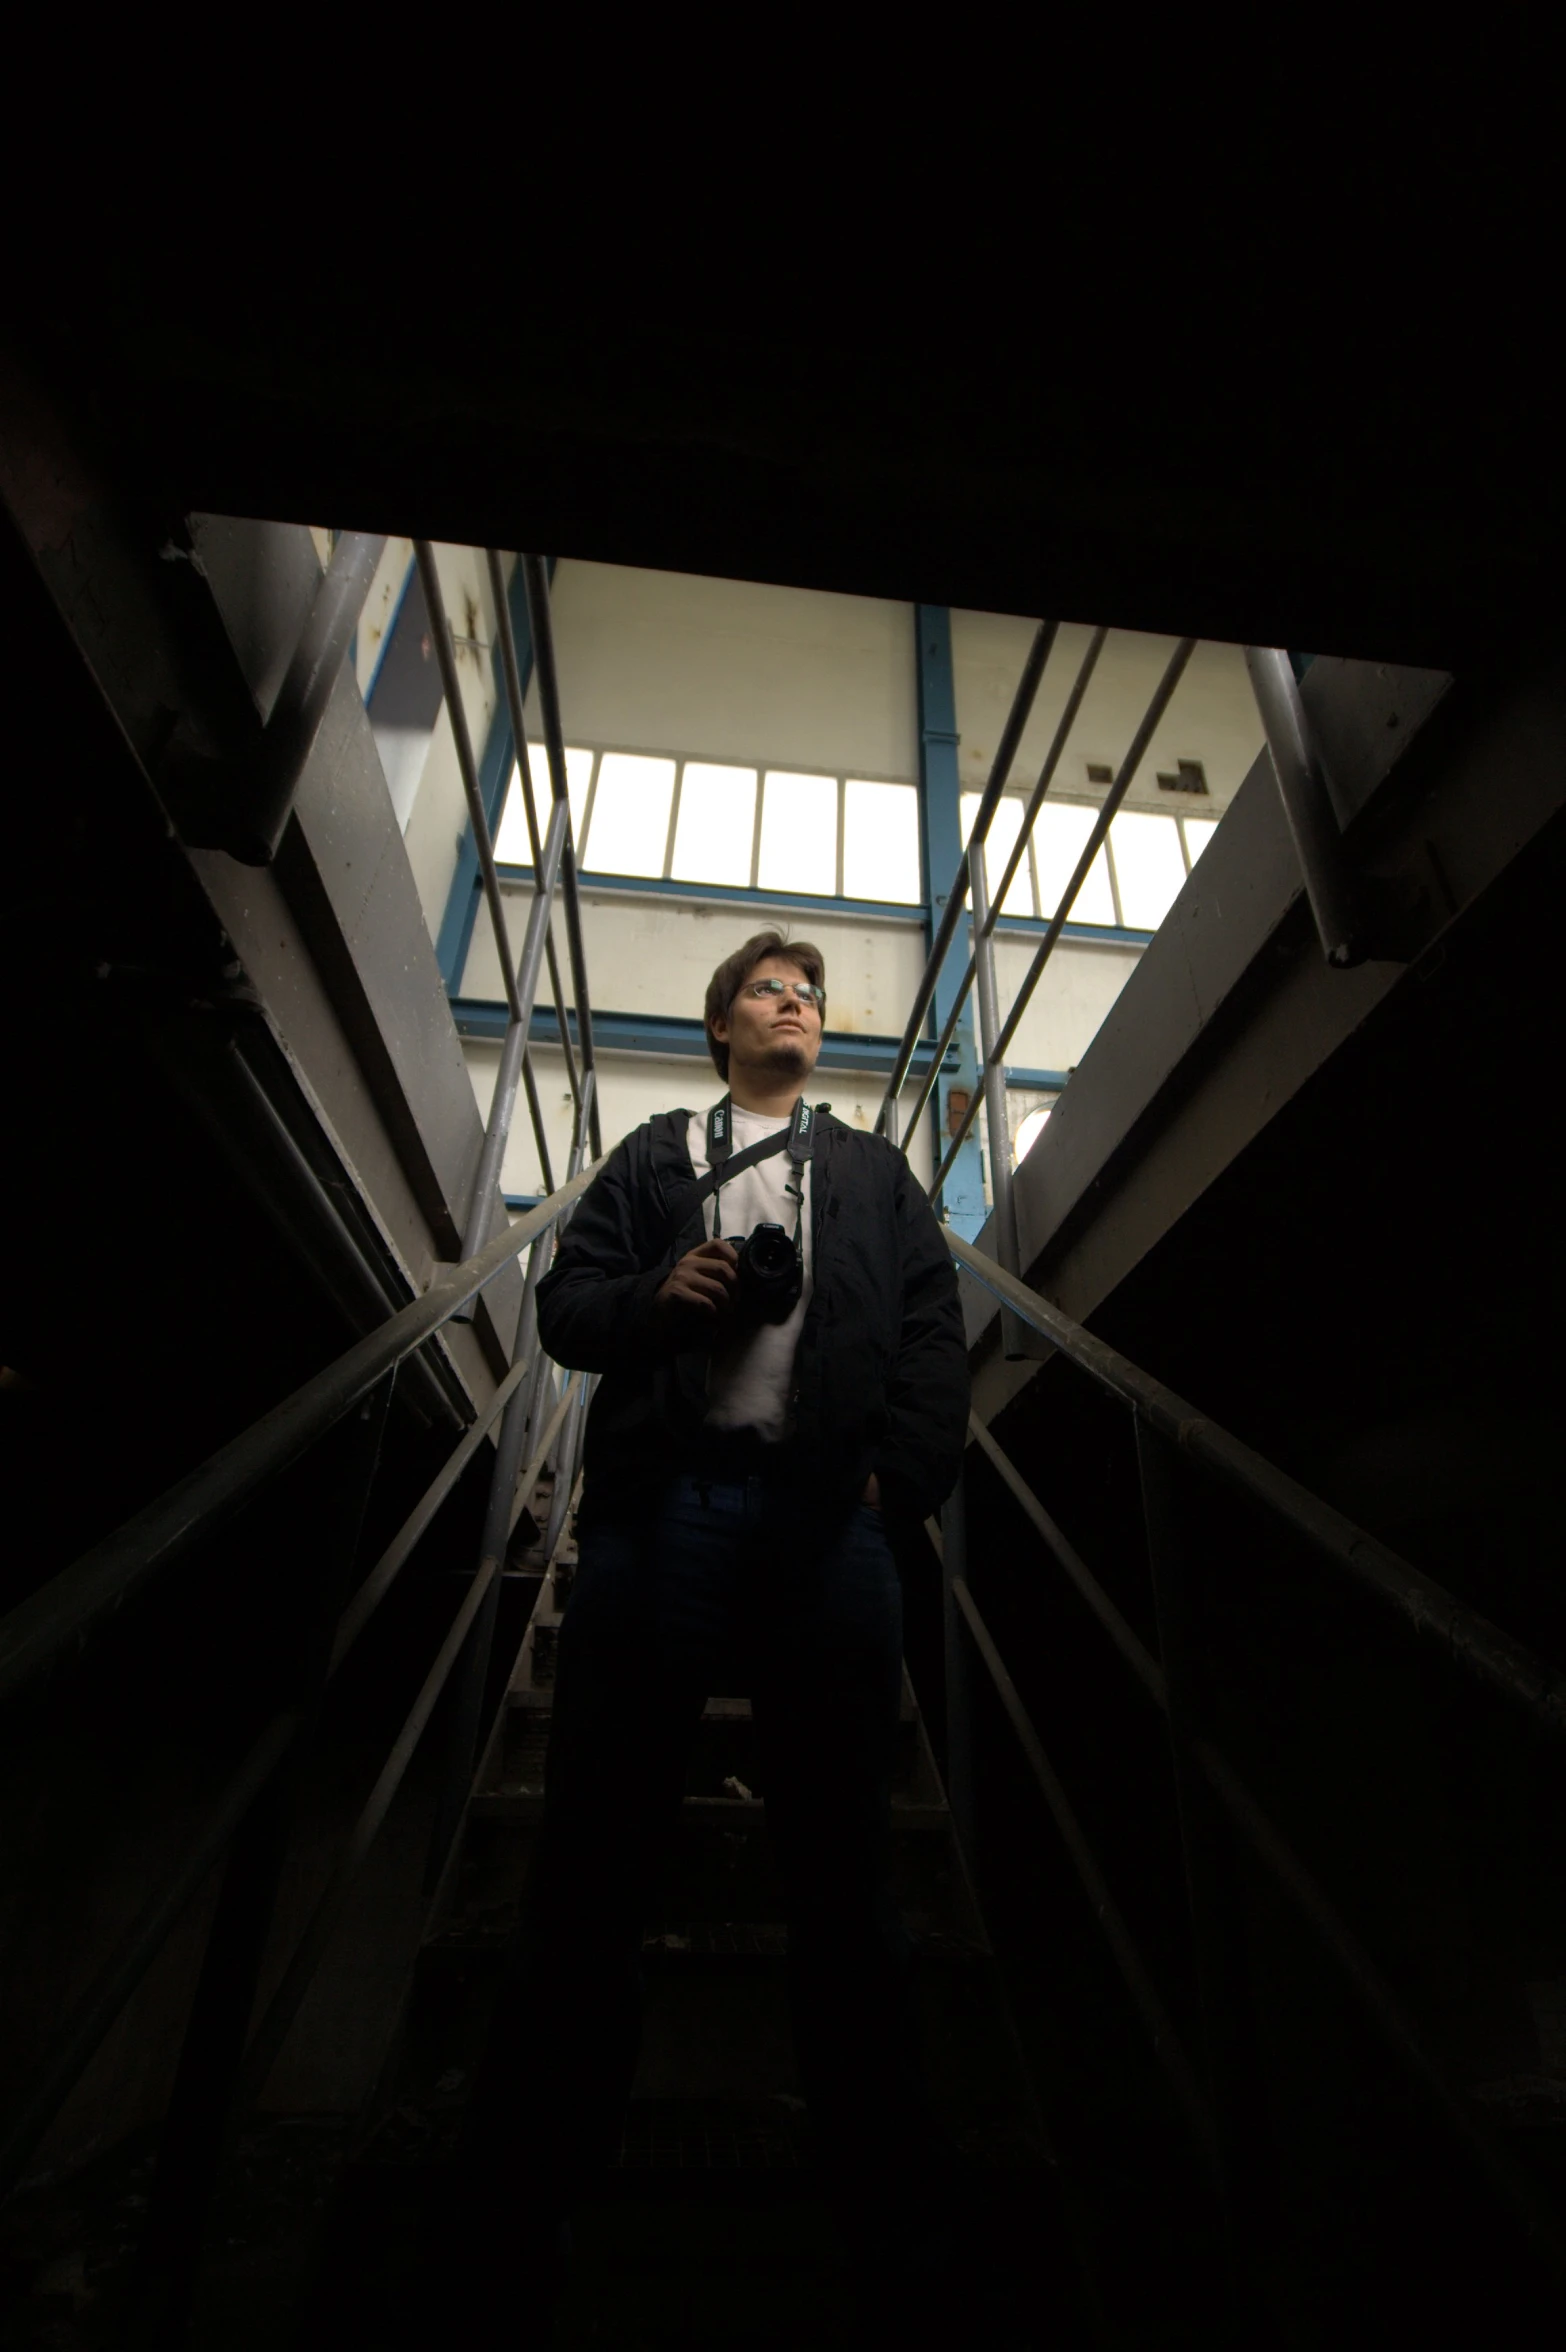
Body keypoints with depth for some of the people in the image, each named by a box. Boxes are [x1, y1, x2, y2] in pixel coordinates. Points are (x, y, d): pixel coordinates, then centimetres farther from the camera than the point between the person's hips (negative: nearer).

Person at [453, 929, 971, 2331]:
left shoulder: (877, 1173, 23)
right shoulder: (655, 1157, 21)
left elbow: (936, 1334, 11)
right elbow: (565, 1305, 12)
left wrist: (904, 1473, -4)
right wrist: (658, 1294, -8)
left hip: (828, 1520, 1)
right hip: (660, 1505, 0)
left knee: (842, 1854, 6)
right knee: (598, 1843, 5)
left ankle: (886, 2198, 21)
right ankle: (534, 2175, 23)